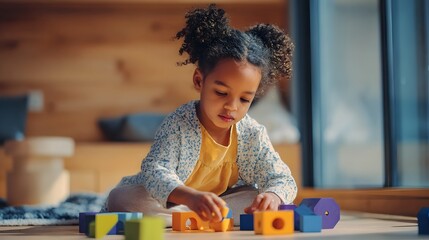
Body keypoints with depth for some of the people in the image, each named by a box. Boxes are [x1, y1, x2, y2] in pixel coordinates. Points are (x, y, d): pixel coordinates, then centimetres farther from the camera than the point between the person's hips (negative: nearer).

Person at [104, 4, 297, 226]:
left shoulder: (253, 134, -12)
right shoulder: (178, 124, -24)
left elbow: (283, 180, -11)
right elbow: (154, 171, -36)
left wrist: (272, 196, -39)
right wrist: (191, 197, -58)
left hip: (213, 207, 3)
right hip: (166, 203, -3)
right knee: (120, 198, -29)